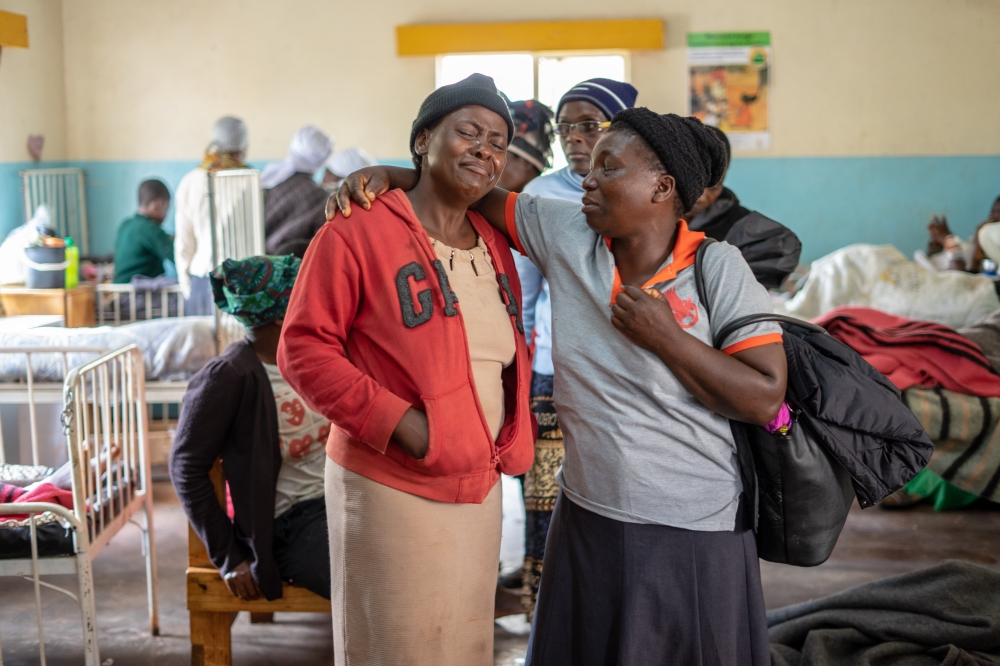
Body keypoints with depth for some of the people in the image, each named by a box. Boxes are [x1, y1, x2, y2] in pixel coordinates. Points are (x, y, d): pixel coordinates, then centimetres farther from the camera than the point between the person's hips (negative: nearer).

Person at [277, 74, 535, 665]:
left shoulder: (494, 246, 10)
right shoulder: (359, 232, -12)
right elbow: (304, 349, -14)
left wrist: (513, 437, 6)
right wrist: (398, 421, -21)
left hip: (480, 486, 7)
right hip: (391, 489, -7)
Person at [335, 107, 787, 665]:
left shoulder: (719, 270, -12)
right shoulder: (567, 236, -2)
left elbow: (765, 399, -15)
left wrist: (666, 338, -20)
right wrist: (389, 175, -3)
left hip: (693, 536, -4)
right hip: (588, 520, 4)